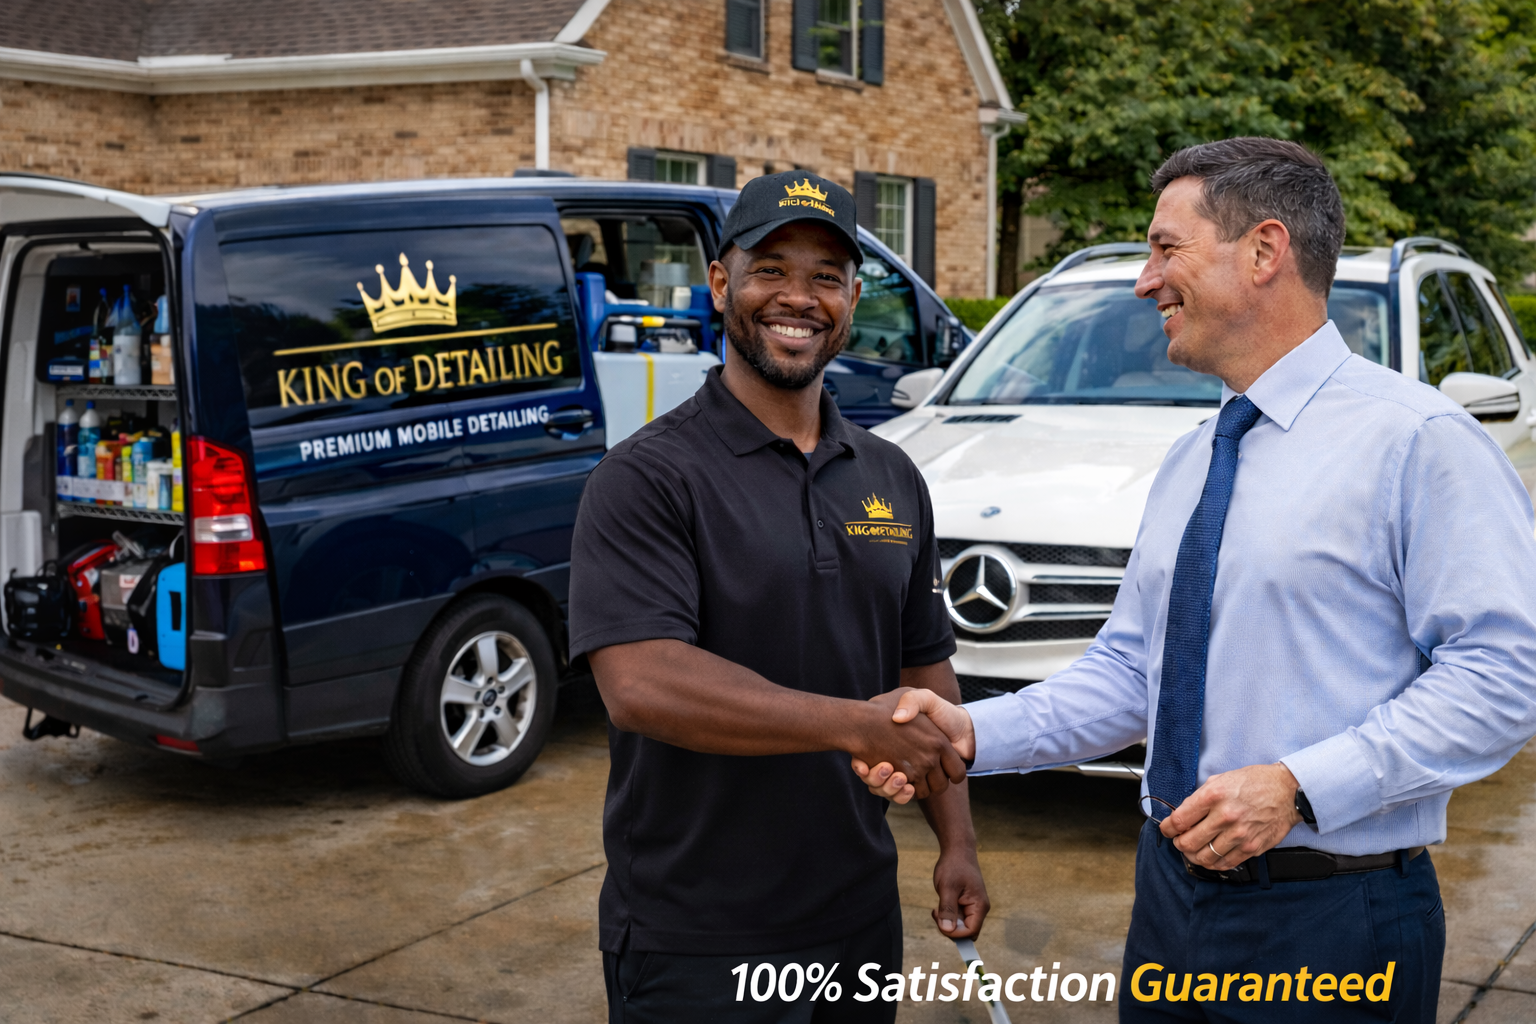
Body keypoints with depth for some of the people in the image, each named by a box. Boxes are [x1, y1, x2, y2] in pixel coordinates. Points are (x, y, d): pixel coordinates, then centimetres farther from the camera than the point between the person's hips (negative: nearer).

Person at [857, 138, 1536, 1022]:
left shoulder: (1416, 440, -13)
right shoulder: (1188, 462, 12)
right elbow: (1130, 670, 11)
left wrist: (1299, 784, -24)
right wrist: (974, 732, -3)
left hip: (1334, 922, -7)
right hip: (1173, 894, 7)